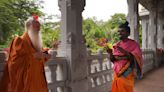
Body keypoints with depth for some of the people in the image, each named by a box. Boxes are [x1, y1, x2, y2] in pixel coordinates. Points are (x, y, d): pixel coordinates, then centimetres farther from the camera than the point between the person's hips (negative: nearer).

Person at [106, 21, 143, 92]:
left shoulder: (133, 44, -8)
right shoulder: (116, 45, 6)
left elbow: (135, 59, -16)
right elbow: (113, 60, 8)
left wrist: (125, 52, -30)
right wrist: (110, 53, -13)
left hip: (127, 74, -4)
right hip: (117, 73, 5)